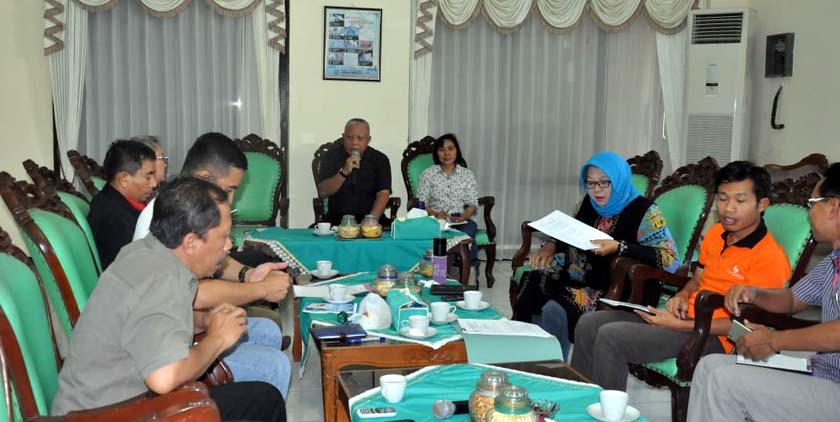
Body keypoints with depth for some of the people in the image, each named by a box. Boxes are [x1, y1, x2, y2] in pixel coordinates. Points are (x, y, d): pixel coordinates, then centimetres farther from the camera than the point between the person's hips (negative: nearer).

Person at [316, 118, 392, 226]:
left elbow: (383, 194, -8)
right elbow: (322, 192, -6)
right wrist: (344, 172, -21)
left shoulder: (380, 159, 3)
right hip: (337, 219, 0)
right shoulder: (331, 156, 3)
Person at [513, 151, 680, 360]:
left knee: (555, 310, -29)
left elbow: (670, 260, -18)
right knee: (531, 290, -18)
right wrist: (551, 246, 0)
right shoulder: (588, 204, 10)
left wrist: (619, 248, -27)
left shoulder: (644, 211, -9)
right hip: (576, 278, 7)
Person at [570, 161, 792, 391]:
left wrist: (678, 325, -21)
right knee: (589, 323, -1)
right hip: (686, 316, 8)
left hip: (713, 336, -8)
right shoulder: (715, 233, 10)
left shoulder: (769, 257, -14)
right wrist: (682, 296, -1)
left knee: (611, 336, -24)